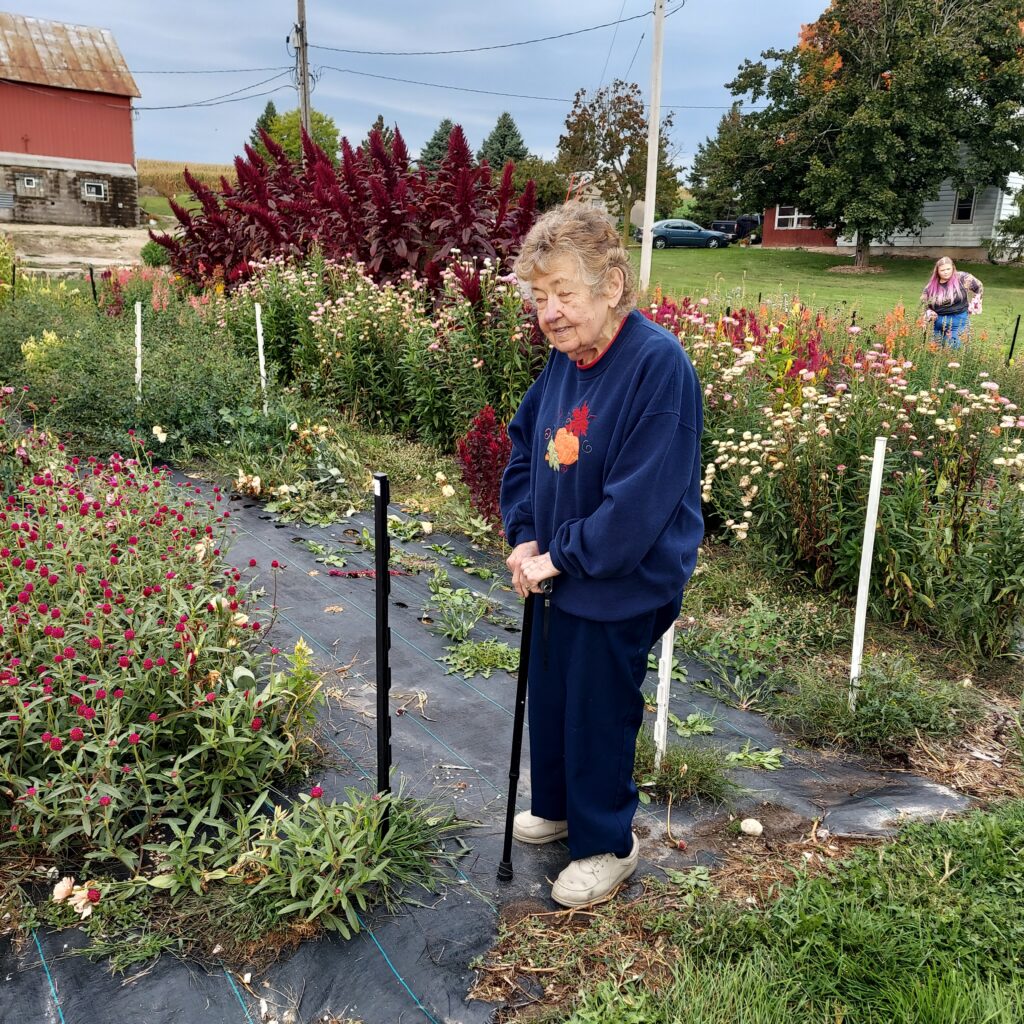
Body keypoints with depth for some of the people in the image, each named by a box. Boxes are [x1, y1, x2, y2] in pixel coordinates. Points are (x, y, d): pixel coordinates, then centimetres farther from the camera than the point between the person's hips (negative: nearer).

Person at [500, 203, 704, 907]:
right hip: (562, 574, 8)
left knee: (599, 715, 9)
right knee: (549, 697, 23)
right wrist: (524, 536, -1)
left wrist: (561, 555, -19)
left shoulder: (659, 364, -25)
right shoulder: (565, 358, -1)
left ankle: (607, 845, 33)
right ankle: (556, 807, 48)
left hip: (623, 587, -8)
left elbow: (640, 500, -29)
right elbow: (525, 442, 10)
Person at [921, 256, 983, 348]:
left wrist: (973, 306, 6)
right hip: (938, 321, 3)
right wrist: (929, 314, -8)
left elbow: (979, 288, 8)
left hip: (958, 320, -3)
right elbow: (923, 304, 12)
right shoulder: (932, 286, 2)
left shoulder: (962, 278, -5)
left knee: (953, 348, -11)